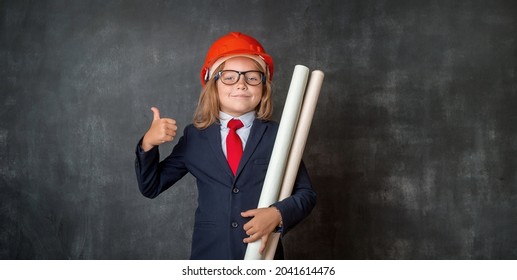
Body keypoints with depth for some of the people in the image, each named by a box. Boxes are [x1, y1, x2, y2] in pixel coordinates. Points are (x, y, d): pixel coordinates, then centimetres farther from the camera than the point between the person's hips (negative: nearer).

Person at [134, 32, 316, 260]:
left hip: (262, 255, -1)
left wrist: (279, 214, -21)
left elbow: (306, 193, -2)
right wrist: (148, 144, -11)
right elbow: (151, 187, 5)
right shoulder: (194, 136, 2)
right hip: (208, 254, 1)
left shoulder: (278, 135, -3)